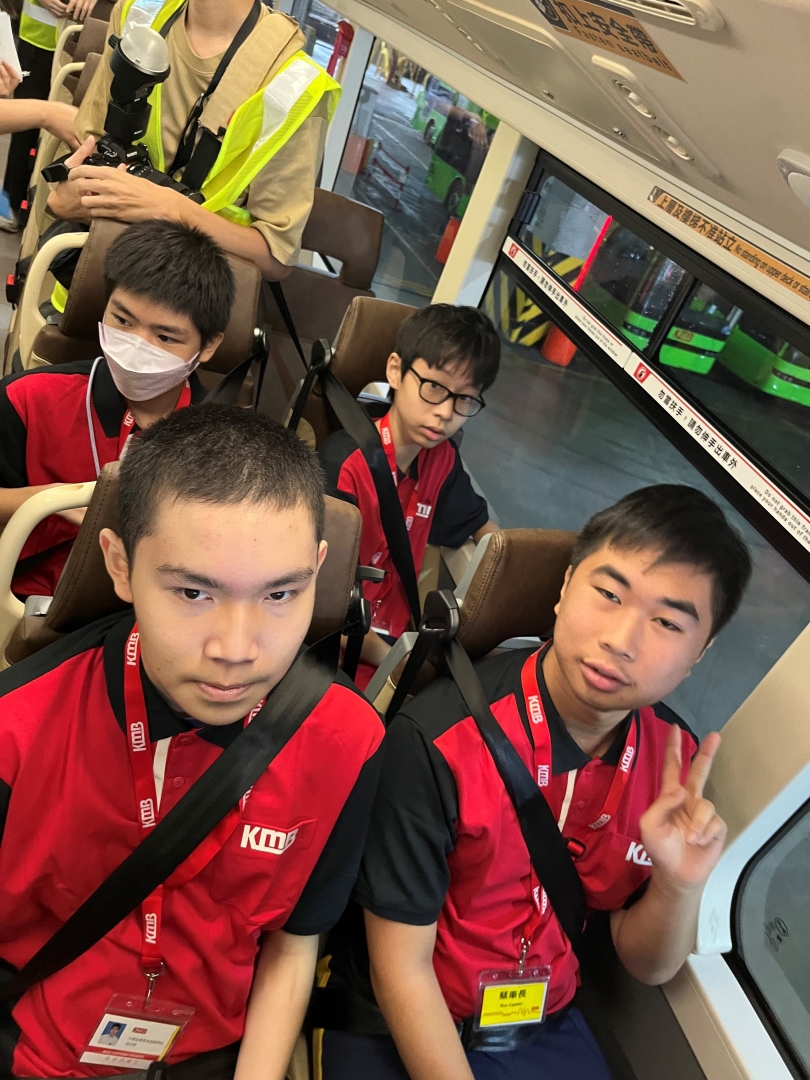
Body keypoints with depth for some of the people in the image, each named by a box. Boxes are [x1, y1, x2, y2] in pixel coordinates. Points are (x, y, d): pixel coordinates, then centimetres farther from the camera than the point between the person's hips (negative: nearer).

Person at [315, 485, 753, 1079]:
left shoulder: (677, 761, -12)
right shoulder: (437, 739, -28)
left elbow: (648, 966, -2)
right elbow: (401, 968, -18)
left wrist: (679, 886, -21)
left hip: (547, 1029, 4)